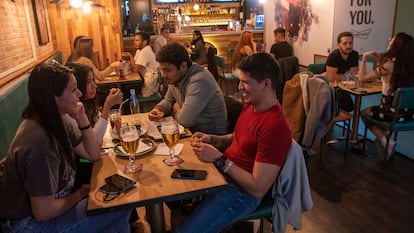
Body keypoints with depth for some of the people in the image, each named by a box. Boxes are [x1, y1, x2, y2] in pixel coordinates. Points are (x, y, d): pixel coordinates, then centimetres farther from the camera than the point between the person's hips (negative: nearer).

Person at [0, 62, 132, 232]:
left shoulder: (57, 123, -3)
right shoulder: (39, 141, -31)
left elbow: (93, 155, 4)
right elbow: (44, 212, -28)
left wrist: (82, 120, -11)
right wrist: (79, 195, -9)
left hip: (51, 203, 9)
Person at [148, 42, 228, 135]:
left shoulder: (199, 81, -28)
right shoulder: (175, 77, 0)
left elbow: (185, 120, -28)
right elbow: (168, 100, 16)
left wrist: (176, 110, -7)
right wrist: (158, 109, -4)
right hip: (192, 129, 8)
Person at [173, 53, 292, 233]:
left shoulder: (274, 126, -28)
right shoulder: (250, 106, 1)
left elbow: (258, 189, -26)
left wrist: (219, 159, -23)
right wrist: (211, 139, -1)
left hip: (241, 192, -8)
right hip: (223, 174, 9)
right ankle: (194, 216, 36)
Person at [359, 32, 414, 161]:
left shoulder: (389, 65, -19)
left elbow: (362, 78, -8)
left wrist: (364, 58, 3)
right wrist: (381, 60, 15)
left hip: (393, 113, -7)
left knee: (364, 113, 22)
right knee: (375, 111, 33)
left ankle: (385, 141, 11)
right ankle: (384, 139, 27)